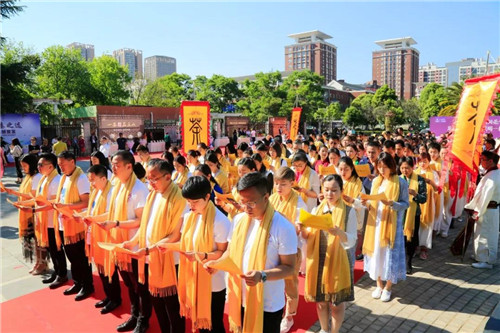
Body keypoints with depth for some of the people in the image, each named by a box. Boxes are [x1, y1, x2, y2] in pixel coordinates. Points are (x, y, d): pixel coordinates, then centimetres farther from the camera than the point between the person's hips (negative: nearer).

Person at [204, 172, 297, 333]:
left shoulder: (283, 227, -18)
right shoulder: (238, 220, -1)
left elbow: (289, 267, -15)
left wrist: (262, 276, -30)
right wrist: (217, 263, -9)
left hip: (268, 304, -5)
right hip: (239, 299, 5)